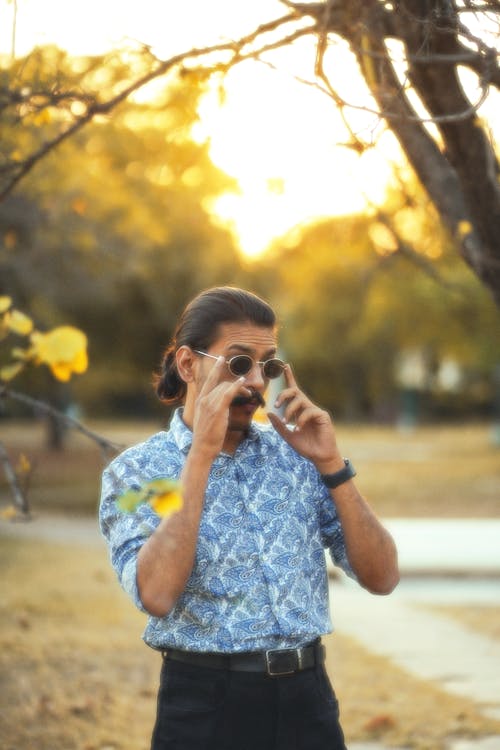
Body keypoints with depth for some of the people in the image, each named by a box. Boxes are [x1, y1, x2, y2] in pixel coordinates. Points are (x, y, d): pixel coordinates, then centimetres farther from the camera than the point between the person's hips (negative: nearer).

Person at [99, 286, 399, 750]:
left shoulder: (296, 454, 5)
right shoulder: (136, 471, -5)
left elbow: (381, 578, -1)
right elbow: (157, 595, -23)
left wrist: (330, 463, -10)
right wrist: (202, 452, -20)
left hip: (307, 698, 4)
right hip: (206, 705, -3)